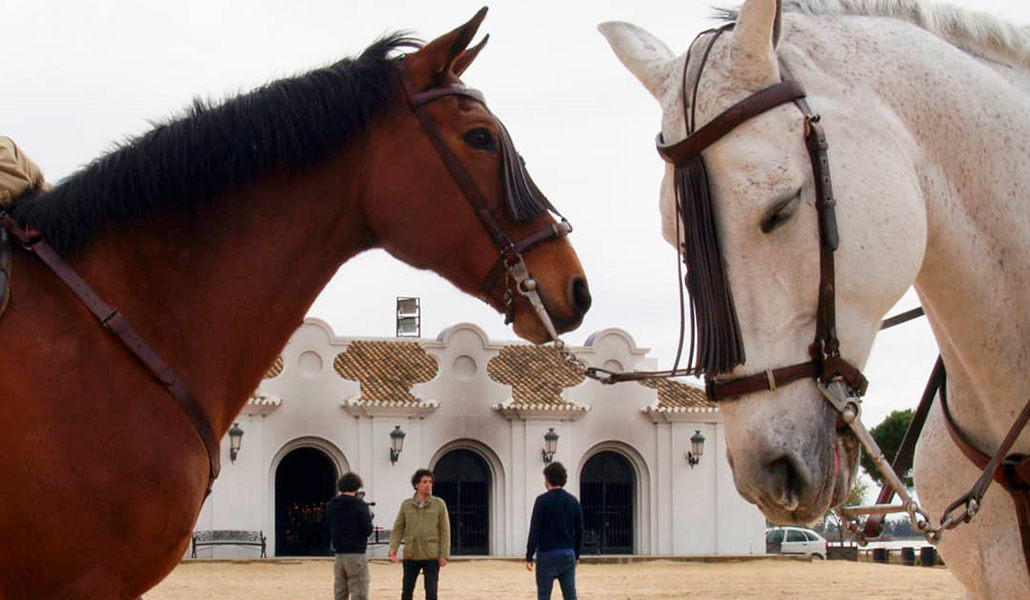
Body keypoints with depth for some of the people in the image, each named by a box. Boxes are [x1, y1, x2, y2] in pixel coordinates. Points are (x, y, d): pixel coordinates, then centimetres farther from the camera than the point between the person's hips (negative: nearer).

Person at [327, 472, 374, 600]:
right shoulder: (359, 505, -10)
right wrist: (369, 517, 6)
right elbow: (367, 530, -12)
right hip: (356, 553, -6)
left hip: (339, 554, 6)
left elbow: (330, 528, 12)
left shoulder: (332, 505, 5)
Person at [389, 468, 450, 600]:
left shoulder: (439, 504, 1)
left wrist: (444, 555, -7)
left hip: (431, 556, -2)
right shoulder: (406, 505, 5)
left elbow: (445, 531, -1)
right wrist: (393, 548, -9)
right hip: (410, 556, 2)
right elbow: (398, 529, 5)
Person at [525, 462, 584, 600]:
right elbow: (579, 531, 11)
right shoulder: (573, 501, 7)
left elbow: (535, 530, -10)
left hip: (547, 554, -4)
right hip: (568, 555, 4)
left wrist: (529, 556, -6)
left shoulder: (543, 500, -8)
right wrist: (577, 555, 19)